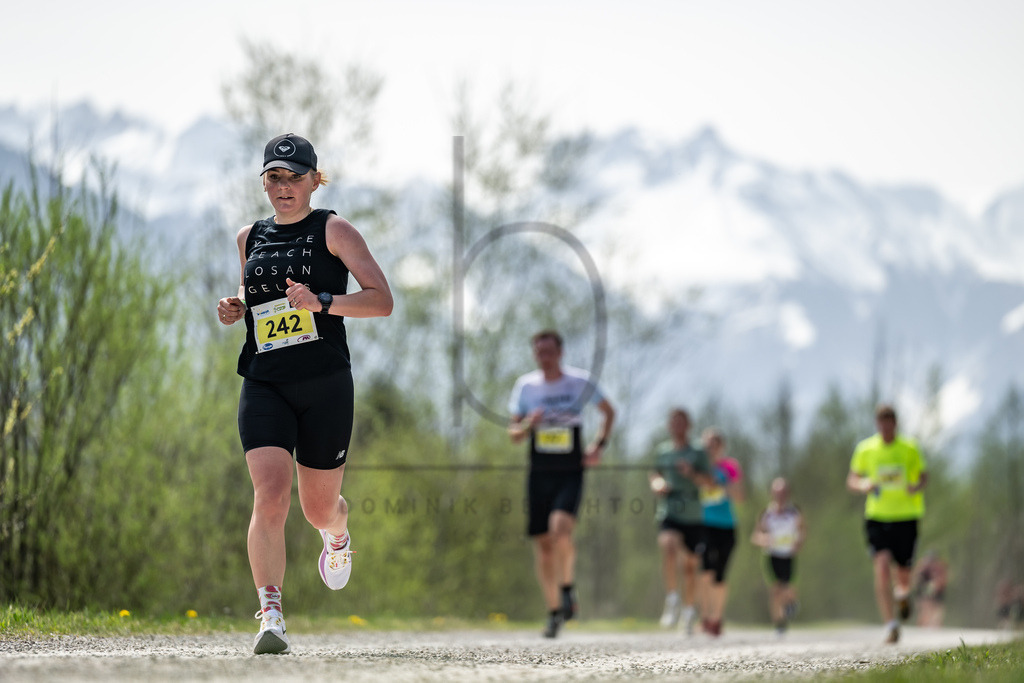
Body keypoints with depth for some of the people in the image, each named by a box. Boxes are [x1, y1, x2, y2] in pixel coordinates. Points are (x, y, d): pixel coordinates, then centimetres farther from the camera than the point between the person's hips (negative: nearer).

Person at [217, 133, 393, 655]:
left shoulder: (333, 230, 0)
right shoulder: (250, 239, 14)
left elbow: (382, 300, -6)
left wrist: (322, 302, -21)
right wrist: (236, 307, 8)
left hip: (325, 385, -2)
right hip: (264, 386, 2)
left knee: (319, 507, 9)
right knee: (269, 497, -18)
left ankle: (337, 534, 48)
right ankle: (271, 615, -22)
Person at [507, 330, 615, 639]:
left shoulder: (580, 382, -2)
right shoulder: (526, 386, 3)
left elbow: (608, 411, 15)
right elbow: (513, 434, 8)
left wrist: (599, 445, 3)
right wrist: (527, 426, -14)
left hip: (571, 472, -3)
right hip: (539, 473, 3)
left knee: (560, 527, -26)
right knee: (543, 544, 2)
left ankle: (568, 588, -3)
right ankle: (554, 611, 15)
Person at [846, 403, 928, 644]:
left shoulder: (909, 449, 0)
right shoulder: (865, 450, 1)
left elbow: (923, 476, 10)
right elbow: (852, 480, 9)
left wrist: (917, 487, -14)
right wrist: (863, 485, -14)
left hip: (906, 516, 0)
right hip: (877, 516, 0)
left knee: (903, 571, 4)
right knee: (882, 565, -19)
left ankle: (902, 592, 44)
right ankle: (890, 623, -18)